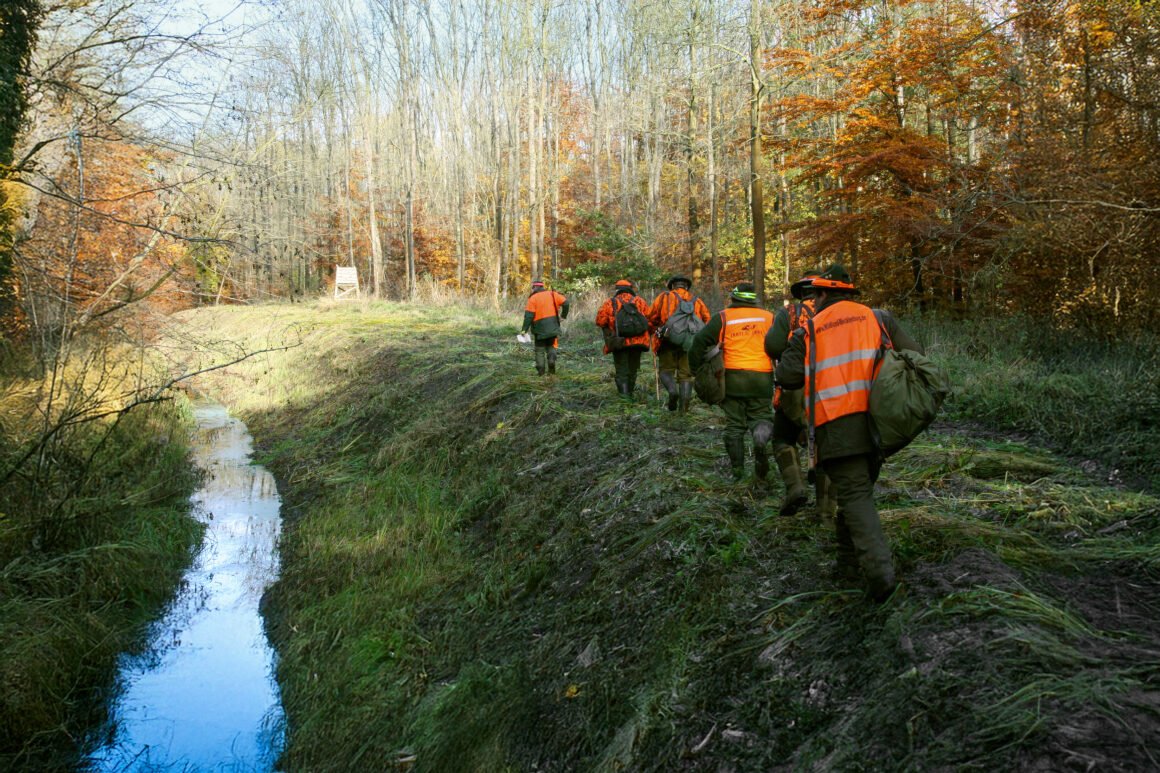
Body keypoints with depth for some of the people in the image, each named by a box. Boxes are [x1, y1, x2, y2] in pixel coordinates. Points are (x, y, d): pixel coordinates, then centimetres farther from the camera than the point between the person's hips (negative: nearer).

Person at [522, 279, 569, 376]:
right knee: (551, 346, 17)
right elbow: (565, 302, 1)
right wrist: (563, 316, 12)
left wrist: (525, 329, -10)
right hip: (553, 327, 3)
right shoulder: (552, 294, 7)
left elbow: (529, 315, -11)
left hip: (540, 328, -3)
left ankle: (541, 370, 2)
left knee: (540, 349, 9)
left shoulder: (533, 298, -4)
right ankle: (551, 361, -8)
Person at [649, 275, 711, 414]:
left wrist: (658, 327, 21)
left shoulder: (664, 297, 10)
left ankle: (672, 390, -19)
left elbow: (651, 316, 2)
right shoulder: (696, 300, 17)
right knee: (686, 374, 7)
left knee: (666, 370, 10)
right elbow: (707, 320, 6)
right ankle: (684, 407, -3)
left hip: (668, 340, -2)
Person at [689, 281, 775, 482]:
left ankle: (737, 469, 11)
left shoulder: (723, 318, 4)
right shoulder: (768, 318, 8)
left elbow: (700, 342, -4)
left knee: (734, 424, 10)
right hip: (761, 379, 1)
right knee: (761, 416, 11)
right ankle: (762, 437, -24)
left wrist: (696, 369, 6)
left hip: (732, 377, 0)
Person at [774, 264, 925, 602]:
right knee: (858, 489, 19)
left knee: (854, 495, -6)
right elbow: (914, 355, 5)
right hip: (875, 419, 4)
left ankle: (879, 568, -22)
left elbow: (787, 377, 0)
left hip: (836, 425, -4)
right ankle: (847, 560, 26)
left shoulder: (808, 331, 4)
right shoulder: (879, 318, 12)